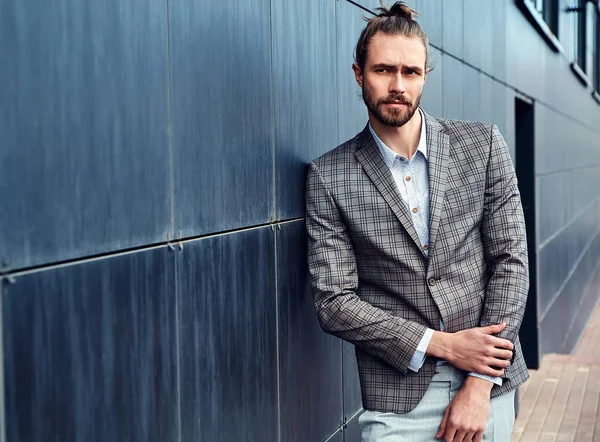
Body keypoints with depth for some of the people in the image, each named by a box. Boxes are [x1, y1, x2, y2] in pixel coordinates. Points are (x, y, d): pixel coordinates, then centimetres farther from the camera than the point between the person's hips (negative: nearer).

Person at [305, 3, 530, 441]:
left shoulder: (483, 144, 0)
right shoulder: (330, 176, -4)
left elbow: (511, 261, -2)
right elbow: (334, 302, -7)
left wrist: (480, 386, -8)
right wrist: (443, 344, -13)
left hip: (489, 385, 2)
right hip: (398, 398, -2)